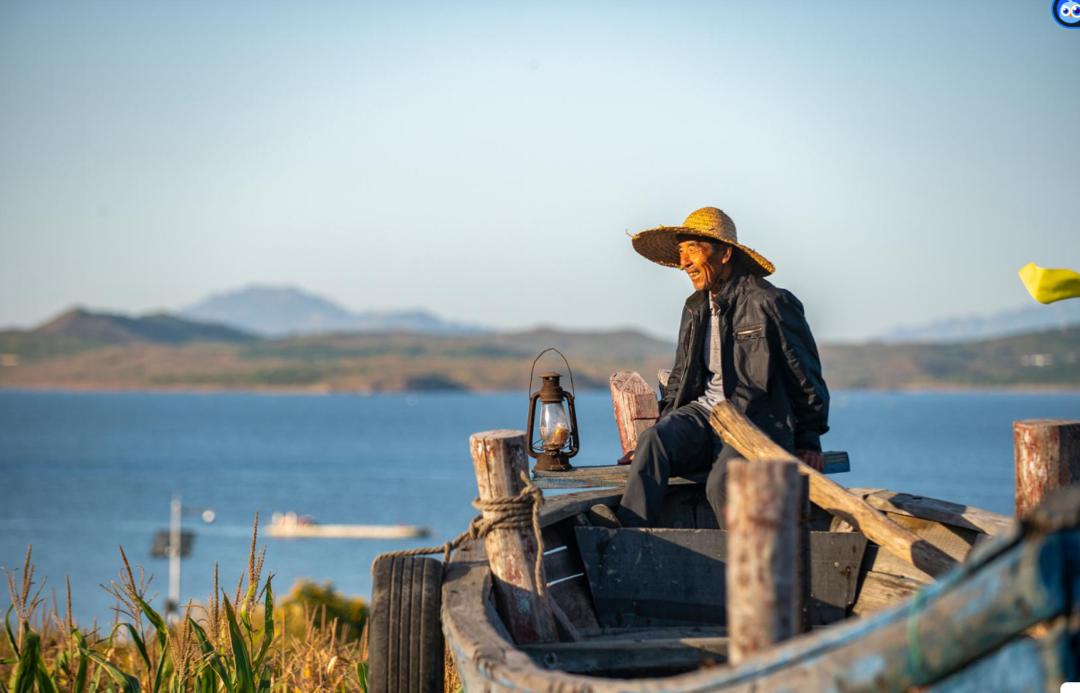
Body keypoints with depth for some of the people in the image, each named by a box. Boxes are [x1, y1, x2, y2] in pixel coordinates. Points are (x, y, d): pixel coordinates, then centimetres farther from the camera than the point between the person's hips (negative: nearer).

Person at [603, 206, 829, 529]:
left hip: (757, 421, -6)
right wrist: (661, 436, 12)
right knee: (654, 440, -26)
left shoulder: (769, 303, -3)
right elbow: (680, 378, 25)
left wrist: (809, 442, 3)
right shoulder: (695, 308, 17)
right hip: (703, 414, 6)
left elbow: (807, 379, 3)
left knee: (722, 483, -35)